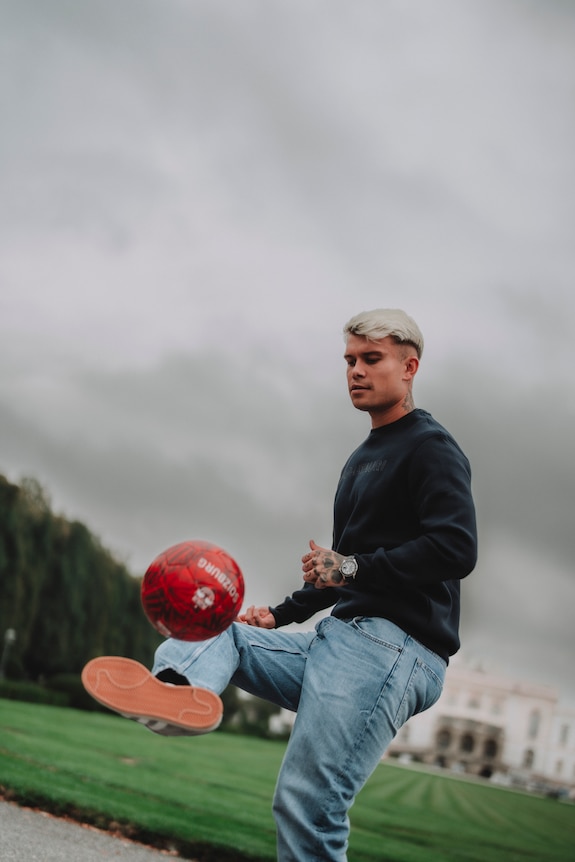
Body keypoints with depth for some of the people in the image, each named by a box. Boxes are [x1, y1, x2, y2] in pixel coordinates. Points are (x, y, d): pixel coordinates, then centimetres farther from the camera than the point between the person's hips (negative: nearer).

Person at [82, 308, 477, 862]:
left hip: (394, 645, -10)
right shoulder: (361, 459, 26)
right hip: (339, 639, 10)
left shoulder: (431, 447, -2)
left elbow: (457, 548, -17)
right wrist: (282, 614, 22)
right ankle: (185, 689, -28)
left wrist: (355, 567, -20)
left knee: (307, 806, -20)